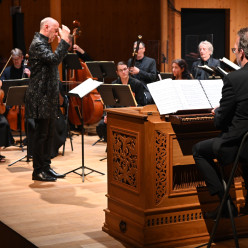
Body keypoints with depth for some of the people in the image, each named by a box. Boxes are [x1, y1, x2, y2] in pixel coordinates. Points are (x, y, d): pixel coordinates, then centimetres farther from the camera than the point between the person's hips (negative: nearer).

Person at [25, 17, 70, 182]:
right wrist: (64, 41, -22)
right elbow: (55, 59, -27)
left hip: (49, 97, 10)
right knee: (41, 134, -5)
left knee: (49, 134, 13)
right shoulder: (37, 44, -14)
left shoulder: (45, 44, 18)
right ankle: (38, 171, 3)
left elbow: (56, 61, 19)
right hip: (41, 98, -10)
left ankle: (46, 167, 21)